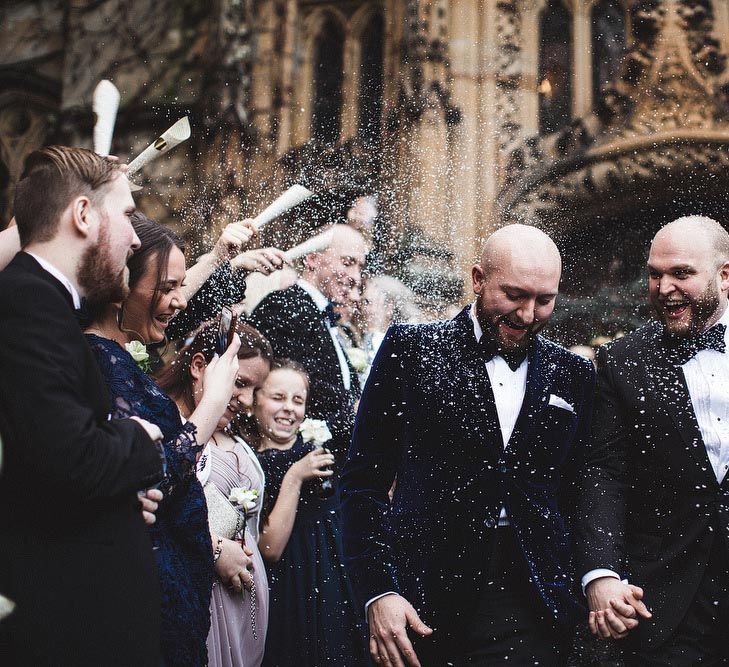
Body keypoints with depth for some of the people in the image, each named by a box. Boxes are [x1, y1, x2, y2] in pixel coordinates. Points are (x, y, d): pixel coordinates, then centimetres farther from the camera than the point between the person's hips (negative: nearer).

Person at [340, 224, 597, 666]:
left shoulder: (573, 375, 10)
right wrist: (377, 592, -8)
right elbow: (364, 481, 0)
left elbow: (580, 497, 13)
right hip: (423, 605, -1)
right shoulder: (411, 349, 1)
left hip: (532, 610, 2)